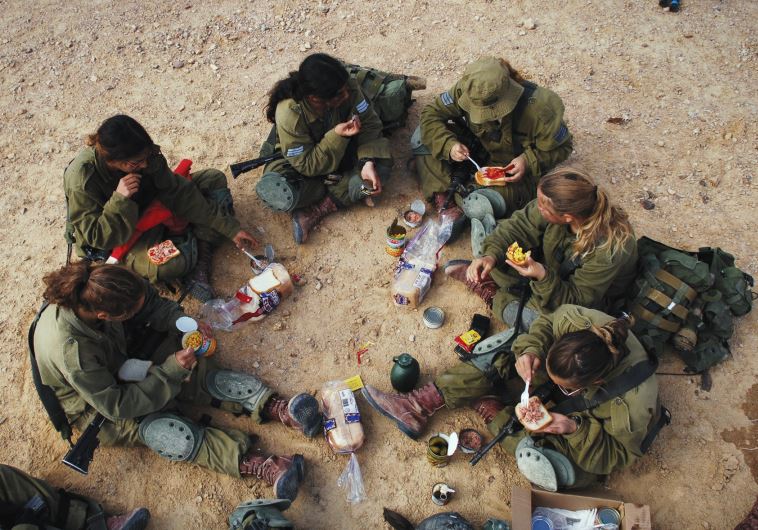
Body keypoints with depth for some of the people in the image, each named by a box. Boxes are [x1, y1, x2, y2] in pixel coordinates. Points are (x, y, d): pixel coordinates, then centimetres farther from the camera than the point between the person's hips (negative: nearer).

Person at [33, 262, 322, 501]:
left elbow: (153, 304, -6)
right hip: (94, 407, -6)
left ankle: (277, 408, -28)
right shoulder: (70, 350, -40)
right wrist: (171, 370, -29)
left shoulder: (94, 292, -24)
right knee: (160, 429, -30)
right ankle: (263, 467, -38)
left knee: (198, 371, -18)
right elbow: (116, 406, -30)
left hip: (121, 361, 6)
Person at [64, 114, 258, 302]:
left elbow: (178, 192, -15)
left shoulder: (143, 156, -21)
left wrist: (229, 228, -16)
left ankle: (202, 259, -20)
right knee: (172, 264, -39)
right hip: (117, 238, -6)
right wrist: (120, 199, -41)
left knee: (214, 180, -7)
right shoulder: (80, 181, -31)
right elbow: (98, 237, -24)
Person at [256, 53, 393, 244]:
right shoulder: (289, 114, -35)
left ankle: (316, 211, -21)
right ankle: (354, 192, -12)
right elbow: (307, 165, -28)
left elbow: (369, 123, -17)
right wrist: (337, 135, -41)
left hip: (340, 154, 4)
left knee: (381, 163, -24)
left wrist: (368, 162, -34)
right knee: (276, 193, -34)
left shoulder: (348, 87, -27)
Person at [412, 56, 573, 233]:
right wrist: (449, 145, -31)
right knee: (422, 137, -15)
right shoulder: (465, 90, -23)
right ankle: (443, 192, -19)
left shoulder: (538, 109, -30)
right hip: (479, 149, 4)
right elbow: (431, 113, -14)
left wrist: (528, 161, -33)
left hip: (515, 170, -4)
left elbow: (561, 147, -16)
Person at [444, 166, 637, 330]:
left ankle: (495, 297, -4)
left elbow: (577, 300, -30)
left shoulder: (609, 250, -40)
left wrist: (544, 277, -47)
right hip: (551, 267, 5)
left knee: (533, 318, -32)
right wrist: (491, 255, -31)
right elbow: (521, 225, -15)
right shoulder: (560, 204, -27)